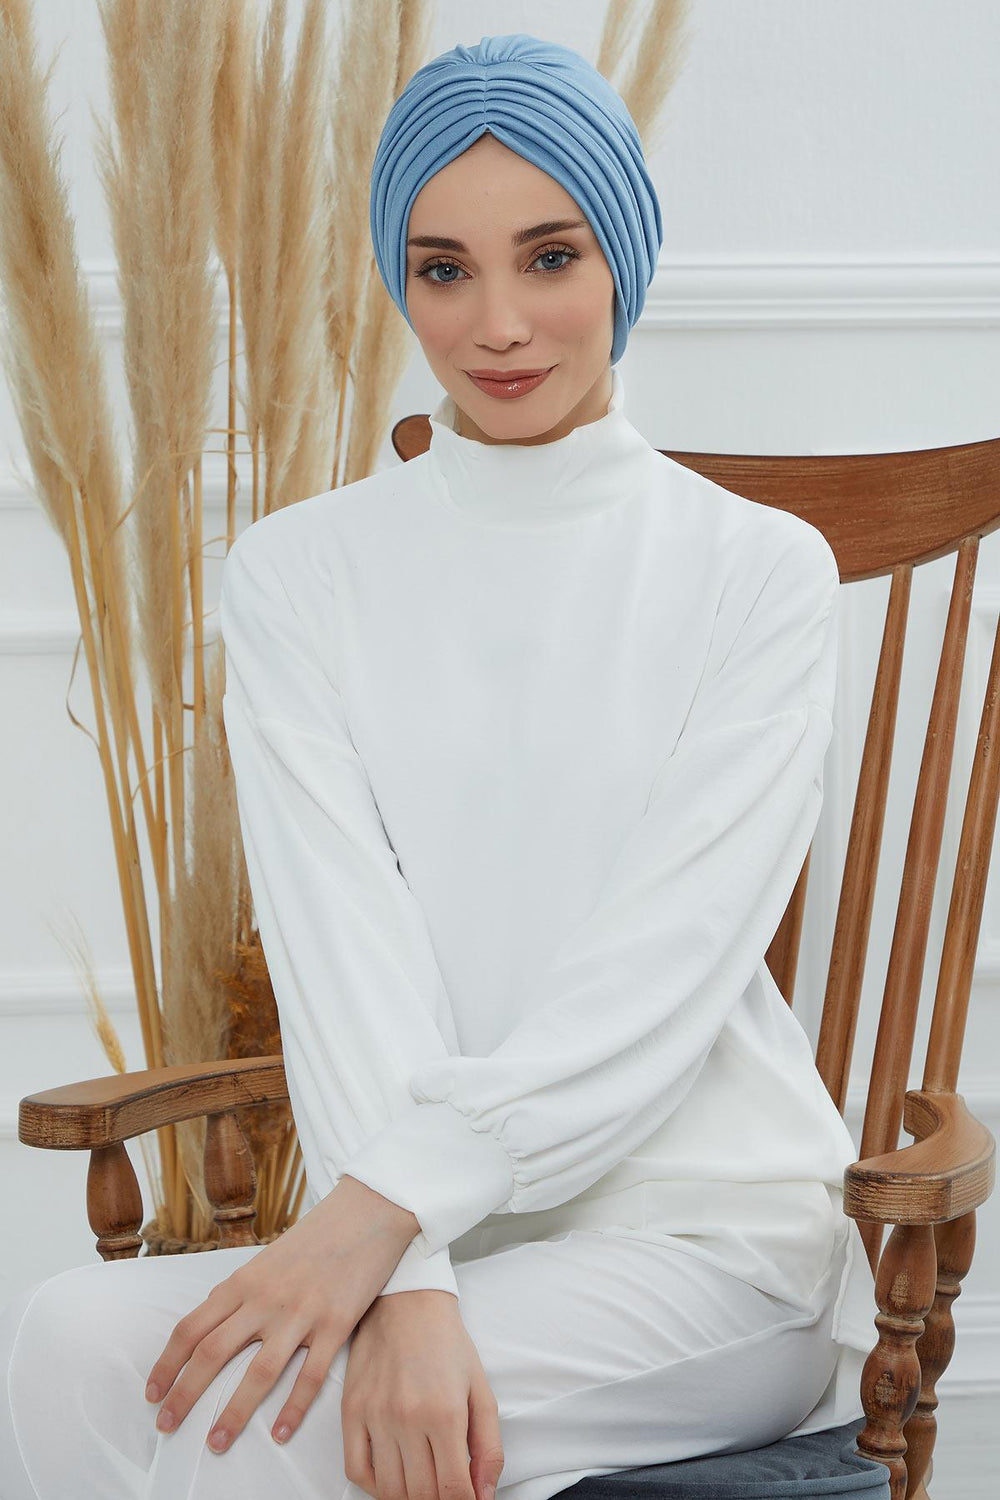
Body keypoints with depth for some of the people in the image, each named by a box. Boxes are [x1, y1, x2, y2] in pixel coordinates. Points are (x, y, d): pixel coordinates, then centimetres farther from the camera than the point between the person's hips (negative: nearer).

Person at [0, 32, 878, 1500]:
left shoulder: (763, 569, 2)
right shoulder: (297, 572, 8)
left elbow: (670, 961, -9)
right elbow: (342, 951, -5)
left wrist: (387, 1206, -21)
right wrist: (407, 1285, -20)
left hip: (705, 1231, -2)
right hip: (414, 1227, 3)